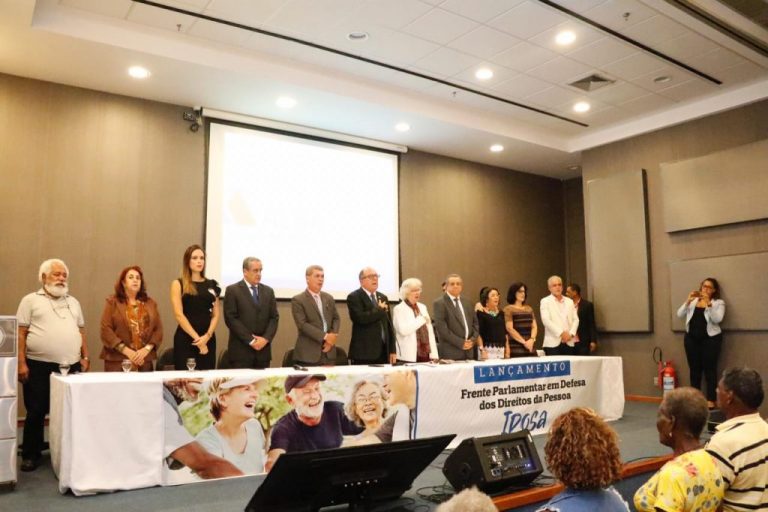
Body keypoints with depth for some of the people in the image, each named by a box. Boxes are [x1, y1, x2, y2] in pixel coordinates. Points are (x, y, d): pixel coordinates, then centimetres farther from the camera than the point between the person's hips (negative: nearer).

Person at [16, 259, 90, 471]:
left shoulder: (73, 302, 15)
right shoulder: (31, 300, 1)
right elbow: (21, 333, -3)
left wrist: (85, 357, 9)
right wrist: (21, 363, -10)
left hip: (71, 366, 4)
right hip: (39, 366, -4)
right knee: (36, 412, 4)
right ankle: (31, 455, 17)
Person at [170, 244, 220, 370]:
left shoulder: (211, 285, 11)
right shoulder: (178, 284, 1)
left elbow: (215, 315, 7)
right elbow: (179, 315, -8)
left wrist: (207, 336, -10)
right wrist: (196, 338, -13)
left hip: (208, 339, 3)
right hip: (185, 339, -3)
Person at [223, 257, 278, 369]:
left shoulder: (268, 291, 14)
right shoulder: (232, 290, -1)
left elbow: (274, 317, 10)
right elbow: (231, 318, -8)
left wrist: (266, 338, -7)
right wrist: (250, 340, -12)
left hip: (263, 350, 4)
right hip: (241, 350, -4)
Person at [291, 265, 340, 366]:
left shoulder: (329, 298, 15)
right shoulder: (298, 300, -4)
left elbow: (336, 319, 15)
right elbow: (302, 324, -13)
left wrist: (333, 335, -5)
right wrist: (324, 336, -17)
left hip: (329, 352, 5)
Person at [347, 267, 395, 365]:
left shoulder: (383, 297, 17)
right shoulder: (354, 297, -4)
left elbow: (389, 324, 17)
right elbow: (360, 318, -22)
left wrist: (392, 350, 11)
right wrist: (380, 310, -9)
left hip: (383, 351, 6)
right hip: (363, 353, -6)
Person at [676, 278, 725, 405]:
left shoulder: (719, 303, 2)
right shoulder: (692, 301, 12)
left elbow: (717, 319, -14)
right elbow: (680, 315, 2)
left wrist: (709, 304, -23)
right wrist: (687, 301, -10)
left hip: (710, 338, -3)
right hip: (691, 338, 3)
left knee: (710, 369, -2)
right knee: (694, 369, 7)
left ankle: (711, 400, 4)